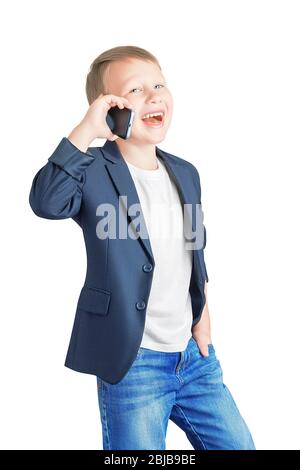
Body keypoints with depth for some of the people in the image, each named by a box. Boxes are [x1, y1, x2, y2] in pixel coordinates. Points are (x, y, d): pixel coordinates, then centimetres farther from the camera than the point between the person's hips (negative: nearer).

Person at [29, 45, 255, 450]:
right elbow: (47, 202, -33)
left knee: (239, 446, 16)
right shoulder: (94, 172, -11)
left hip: (194, 356, 6)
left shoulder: (186, 174, 9)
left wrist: (203, 317, 14)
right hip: (132, 362, -6)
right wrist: (87, 130, -32)